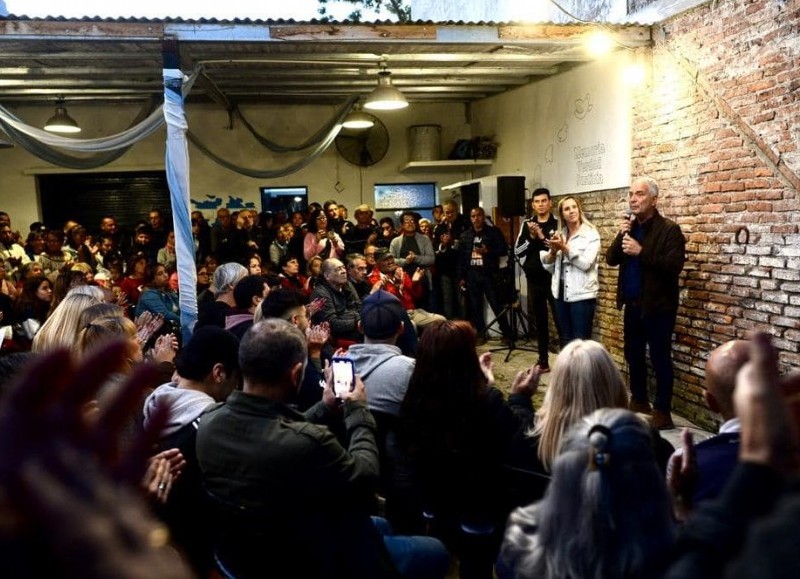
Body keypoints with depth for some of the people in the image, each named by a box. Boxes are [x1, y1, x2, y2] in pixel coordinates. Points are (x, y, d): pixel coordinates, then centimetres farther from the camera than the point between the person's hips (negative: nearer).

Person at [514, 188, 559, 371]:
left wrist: (542, 236, -19)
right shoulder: (526, 224, 8)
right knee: (540, 322, 11)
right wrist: (531, 237, -12)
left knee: (560, 320, -2)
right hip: (534, 280, 4)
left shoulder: (557, 223, -3)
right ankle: (543, 360, 19)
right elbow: (517, 251, 1)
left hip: (553, 279, -4)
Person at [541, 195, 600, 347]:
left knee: (581, 341, -4)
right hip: (561, 293, 5)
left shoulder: (591, 234, -3)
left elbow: (586, 263, -17)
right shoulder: (559, 235, 11)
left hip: (582, 295, -5)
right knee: (565, 340, 13)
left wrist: (564, 248, -19)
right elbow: (549, 267, 9)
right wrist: (553, 251, -9)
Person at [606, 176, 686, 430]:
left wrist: (641, 252, -26)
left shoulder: (669, 229, -11)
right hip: (632, 304, 7)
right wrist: (620, 236, -13)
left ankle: (662, 411, 9)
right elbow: (611, 259, 3)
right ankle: (639, 400, 32)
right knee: (633, 355, 16)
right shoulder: (629, 227, 10)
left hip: (658, 306, -7)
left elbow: (674, 266, -21)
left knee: (660, 358, 0)